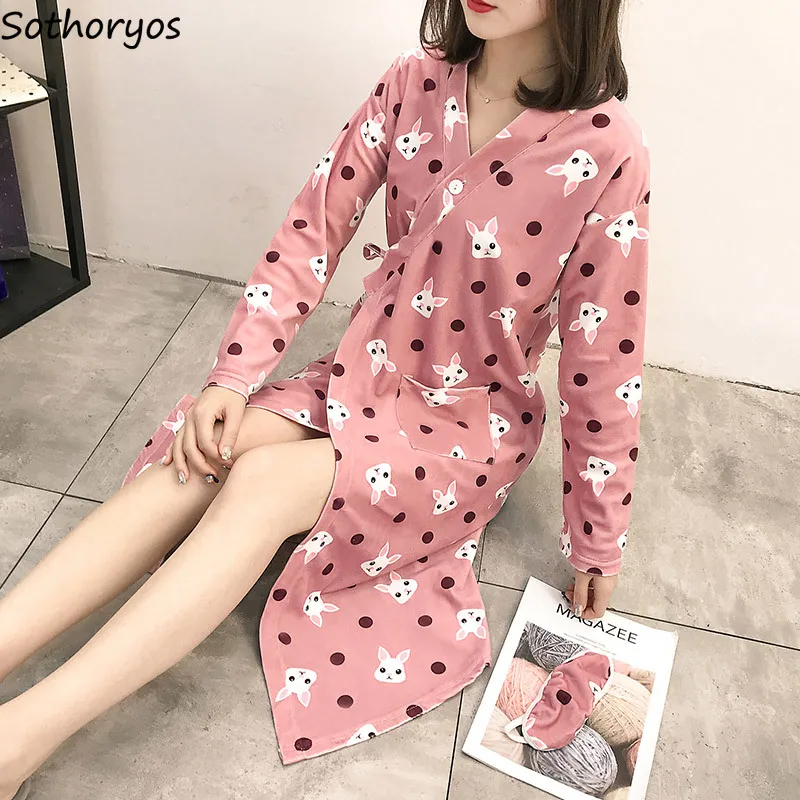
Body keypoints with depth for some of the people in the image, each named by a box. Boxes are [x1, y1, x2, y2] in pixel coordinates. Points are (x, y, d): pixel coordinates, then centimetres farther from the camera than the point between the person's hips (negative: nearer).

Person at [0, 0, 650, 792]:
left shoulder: (607, 152, -18)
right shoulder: (413, 83, -5)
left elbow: (601, 362, -13)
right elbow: (313, 230, -4)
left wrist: (597, 541, -4)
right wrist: (232, 377, -13)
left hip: (471, 422, -4)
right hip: (361, 376, 5)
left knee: (263, 481, -29)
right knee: (196, 464, -21)